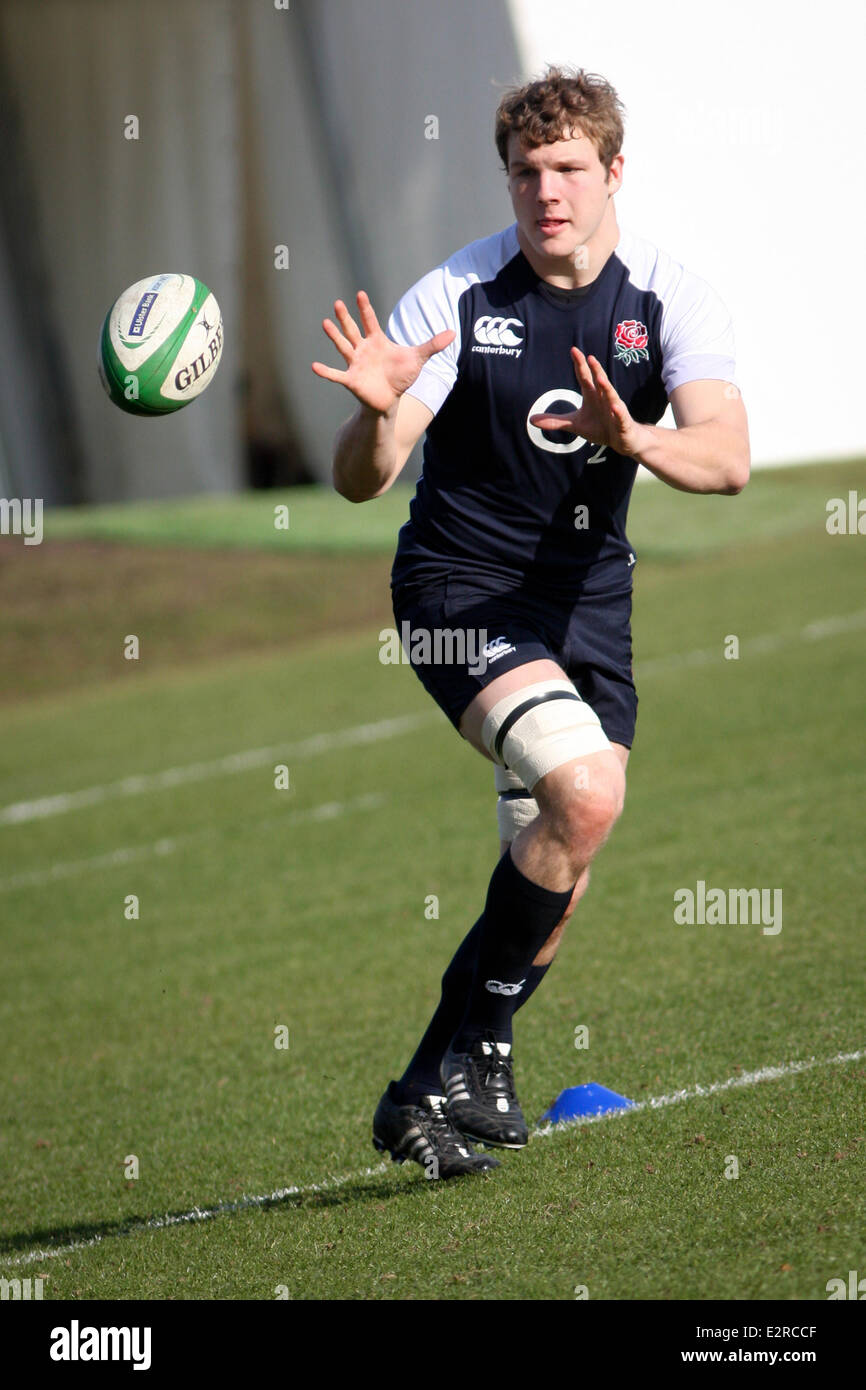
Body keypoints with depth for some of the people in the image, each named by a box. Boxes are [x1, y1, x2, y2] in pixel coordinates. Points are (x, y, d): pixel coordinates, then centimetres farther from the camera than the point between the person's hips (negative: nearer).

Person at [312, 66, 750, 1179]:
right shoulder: (455, 298, -14)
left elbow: (727, 458, -20)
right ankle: (470, 1043, -10)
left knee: (559, 858, 8)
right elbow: (357, 483, -15)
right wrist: (377, 413, -38)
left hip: (587, 591, 5)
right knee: (582, 792, -25)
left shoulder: (671, 297, -6)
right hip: (459, 586, -5)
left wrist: (630, 436, -40)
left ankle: (444, 1079, 28)